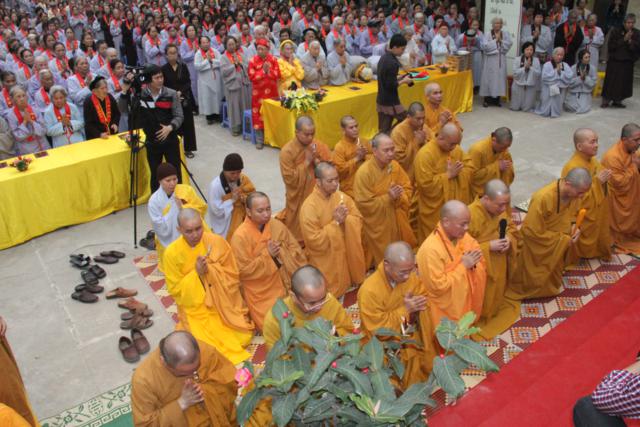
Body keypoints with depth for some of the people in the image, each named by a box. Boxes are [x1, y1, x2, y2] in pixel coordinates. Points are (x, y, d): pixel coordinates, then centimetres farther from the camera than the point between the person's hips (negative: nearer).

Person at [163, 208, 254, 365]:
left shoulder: (217, 242, -12)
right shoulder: (172, 253, -13)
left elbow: (233, 276, -7)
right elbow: (175, 290, -9)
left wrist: (211, 270, -23)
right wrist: (196, 273, -23)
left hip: (223, 304, 2)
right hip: (195, 309, -1)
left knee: (243, 337, -9)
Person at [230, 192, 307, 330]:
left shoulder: (277, 225, -5)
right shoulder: (240, 236, -19)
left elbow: (295, 249, 2)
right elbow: (243, 271, -17)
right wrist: (267, 255, -23)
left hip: (285, 286, 5)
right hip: (261, 295, -5)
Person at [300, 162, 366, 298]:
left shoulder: (342, 197, -5)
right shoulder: (309, 207, -22)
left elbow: (358, 220, 1)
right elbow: (314, 241, -22)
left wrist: (346, 218, -20)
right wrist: (335, 222, -23)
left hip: (346, 254, 5)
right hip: (326, 261, -5)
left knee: (348, 285, 19)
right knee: (333, 292, 10)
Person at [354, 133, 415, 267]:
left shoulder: (395, 165, -5)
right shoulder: (364, 172, -24)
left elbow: (408, 188, 4)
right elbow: (364, 204, -23)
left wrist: (399, 195, -18)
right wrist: (388, 197, -25)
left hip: (396, 221, 6)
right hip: (376, 225, -5)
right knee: (381, 260, 9)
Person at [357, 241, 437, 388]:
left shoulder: (411, 275, -14)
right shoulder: (369, 291, -28)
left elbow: (424, 300, -1)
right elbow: (377, 328, -22)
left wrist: (416, 304, -23)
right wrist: (405, 310, -28)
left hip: (411, 335, 5)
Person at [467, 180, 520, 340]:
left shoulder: (502, 208, -12)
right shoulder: (471, 215, -34)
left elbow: (511, 228, 7)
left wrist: (508, 238, -16)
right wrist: (489, 246, -31)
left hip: (499, 265, 6)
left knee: (497, 293, 25)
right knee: (483, 300, 8)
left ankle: (495, 311, 51)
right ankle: (479, 319, 32)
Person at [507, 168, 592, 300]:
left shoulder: (573, 193, -16)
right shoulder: (543, 198, -38)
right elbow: (533, 231, -30)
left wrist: (575, 228, -16)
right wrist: (563, 239, -23)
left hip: (559, 245, 6)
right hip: (537, 244, -6)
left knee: (552, 276, 24)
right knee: (536, 282, 13)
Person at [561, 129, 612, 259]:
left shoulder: (592, 160, -1)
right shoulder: (573, 168, -29)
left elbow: (600, 185, 13)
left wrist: (604, 179, -9)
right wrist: (597, 182, -29)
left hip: (597, 212, 8)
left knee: (595, 239, 24)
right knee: (584, 247, 10)